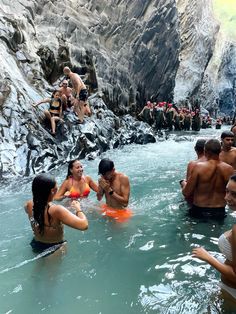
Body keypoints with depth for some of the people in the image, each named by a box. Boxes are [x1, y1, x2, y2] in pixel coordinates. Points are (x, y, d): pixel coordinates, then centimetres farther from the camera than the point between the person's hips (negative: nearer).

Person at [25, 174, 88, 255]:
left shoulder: (29, 205, -18)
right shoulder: (57, 210, -38)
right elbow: (84, 225, -42)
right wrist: (78, 209, -23)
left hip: (36, 246, 5)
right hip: (55, 250, -5)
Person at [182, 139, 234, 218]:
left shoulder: (198, 167, -18)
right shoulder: (229, 169, -9)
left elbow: (186, 193, -14)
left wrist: (184, 183, 8)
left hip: (199, 211, -3)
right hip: (220, 212, 3)